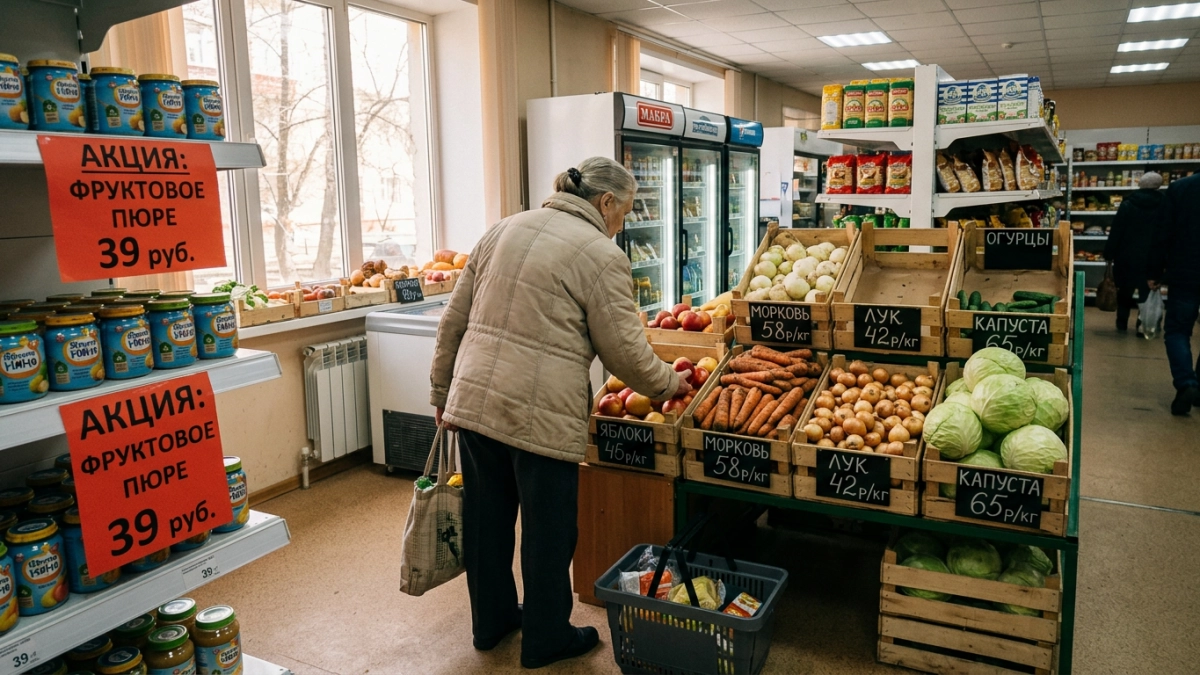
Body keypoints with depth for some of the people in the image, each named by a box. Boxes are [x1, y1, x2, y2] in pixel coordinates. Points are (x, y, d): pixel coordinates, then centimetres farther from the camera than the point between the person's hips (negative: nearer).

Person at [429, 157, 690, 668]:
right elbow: (625, 353, -7)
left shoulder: (504, 230, 12)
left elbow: (453, 320, 13)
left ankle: (491, 621, 39)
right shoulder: (601, 255, -7)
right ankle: (544, 640, 29)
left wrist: (443, 391, 21)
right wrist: (668, 384, 12)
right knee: (547, 530, 11)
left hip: (473, 400, 7)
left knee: (486, 520, 19)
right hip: (540, 415, -7)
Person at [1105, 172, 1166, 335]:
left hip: (1127, 256, 0)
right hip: (1152, 257, 0)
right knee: (1147, 291, 6)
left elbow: (1116, 232, -6)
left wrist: (1109, 254, -1)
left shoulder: (1127, 204, -5)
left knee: (1125, 290, 12)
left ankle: (1122, 323, 19)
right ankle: (1144, 325, 2)